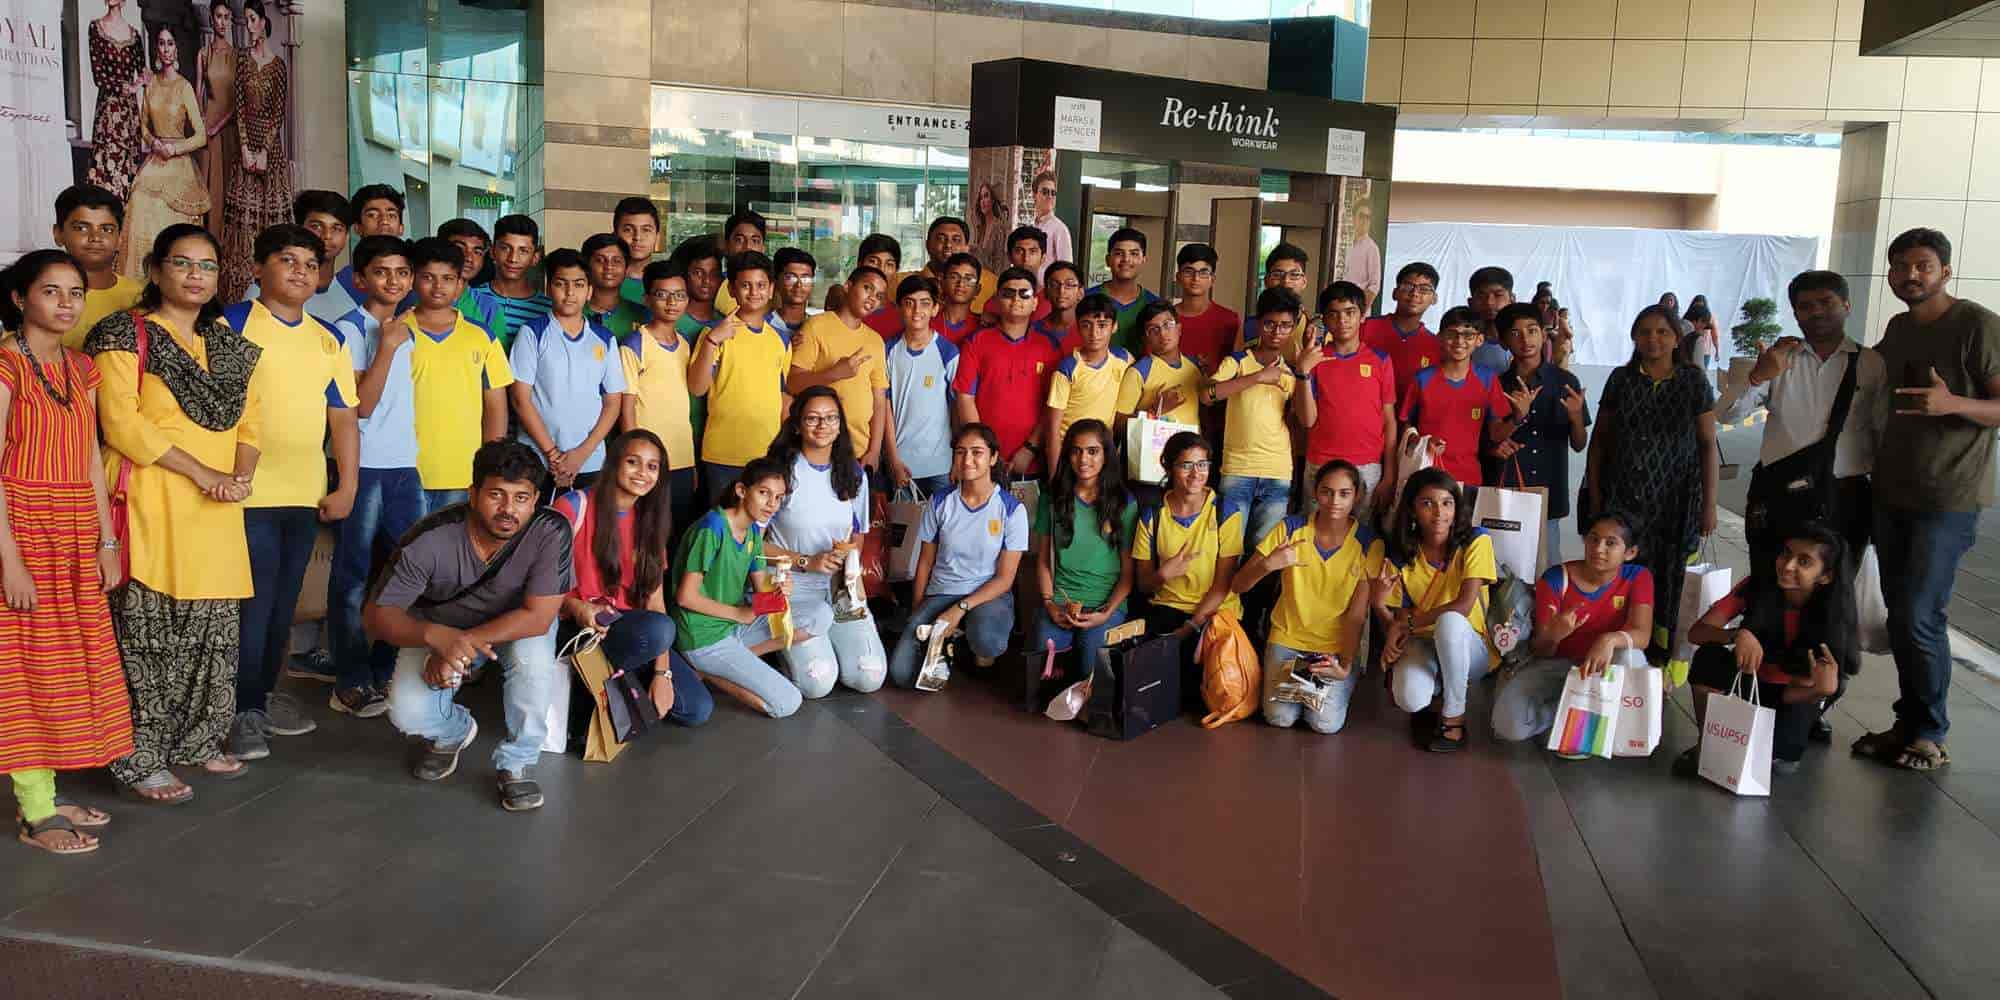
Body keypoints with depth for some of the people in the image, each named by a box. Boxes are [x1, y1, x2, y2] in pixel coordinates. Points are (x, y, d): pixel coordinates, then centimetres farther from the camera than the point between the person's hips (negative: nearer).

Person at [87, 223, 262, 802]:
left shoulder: (226, 342, 17)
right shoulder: (125, 336, -3)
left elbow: (249, 417, 14)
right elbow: (122, 423, -13)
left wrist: (241, 475, -6)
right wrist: (203, 473, -16)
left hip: (217, 513, 6)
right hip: (152, 505, -6)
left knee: (213, 628, 10)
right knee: (149, 630, -3)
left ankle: (198, 741, 23)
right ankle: (141, 761, 5)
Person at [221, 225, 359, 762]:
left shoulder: (328, 341, 13)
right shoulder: (231, 324, -2)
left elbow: (343, 416, 12)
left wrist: (347, 486, 6)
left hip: (307, 494, 5)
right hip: (249, 492, -5)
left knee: (284, 600, 13)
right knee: (253, 600, -3)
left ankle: (264, 691, 27)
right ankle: (244, 708, 8)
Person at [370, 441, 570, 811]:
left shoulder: (551, 533, -30)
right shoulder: (430, 539, -29)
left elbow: (538, 617, -28)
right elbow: (377, 613, -23)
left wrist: (465, 643, -37)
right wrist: (437, 636, -44)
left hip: (516, 627, 0)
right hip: (438, 628, 1)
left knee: (532, 656, -34)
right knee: (407, 714, -21)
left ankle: (515, 764, -10)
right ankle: (454, 732, 18)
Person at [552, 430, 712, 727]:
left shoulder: (649, 521, 8)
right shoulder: (574, 506, -10)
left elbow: (655, 598, 1)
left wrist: (662, 673, -7)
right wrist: (577, 608, -29)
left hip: (630, 627, 6)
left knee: (697, 709, -9)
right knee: (659, 629, -35)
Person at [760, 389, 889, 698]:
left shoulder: (854, 475, 6)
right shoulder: (781, 472, -9)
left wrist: (848, 555, -7)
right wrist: (806, 562, -17)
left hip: (840, 588, 4)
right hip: (792, 587, -4)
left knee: (870, 678, -12)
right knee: (818, 683, -19)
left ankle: (824, 641, 19)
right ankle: (787, 645, 15)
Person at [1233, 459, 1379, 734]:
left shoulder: (1368, 543, -10)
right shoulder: (1290, 528, -9)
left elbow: (1357, 614, -9)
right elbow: (1238, 585, -9)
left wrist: (1346, 665, -20)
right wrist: (1268, 564, -28)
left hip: (1338, 645, 0)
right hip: (1287, 638, 1)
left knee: (1325, 723, -17)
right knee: (1281, 717, -17)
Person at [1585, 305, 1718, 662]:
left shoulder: (1694, 382, 2)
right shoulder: (1620, 379, 6)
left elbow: (1708, 445, 3)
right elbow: (1599, 440, 9)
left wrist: (1709, 504, -1)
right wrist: (1594, 496, 4)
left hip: (1675, 502, -1)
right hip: (1622, 499, 1)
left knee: (1668, 580, 2)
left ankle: (1661, 659, 14)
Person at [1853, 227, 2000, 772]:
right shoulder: (1899, 328, 11)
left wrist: (1954, 403, -31)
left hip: (1947, 501, -7)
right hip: (1892, 494, 7)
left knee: (1919, 618, -9)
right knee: (1899, 615, 9)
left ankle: (1931, 735, 6)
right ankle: (1908, 723, 19)